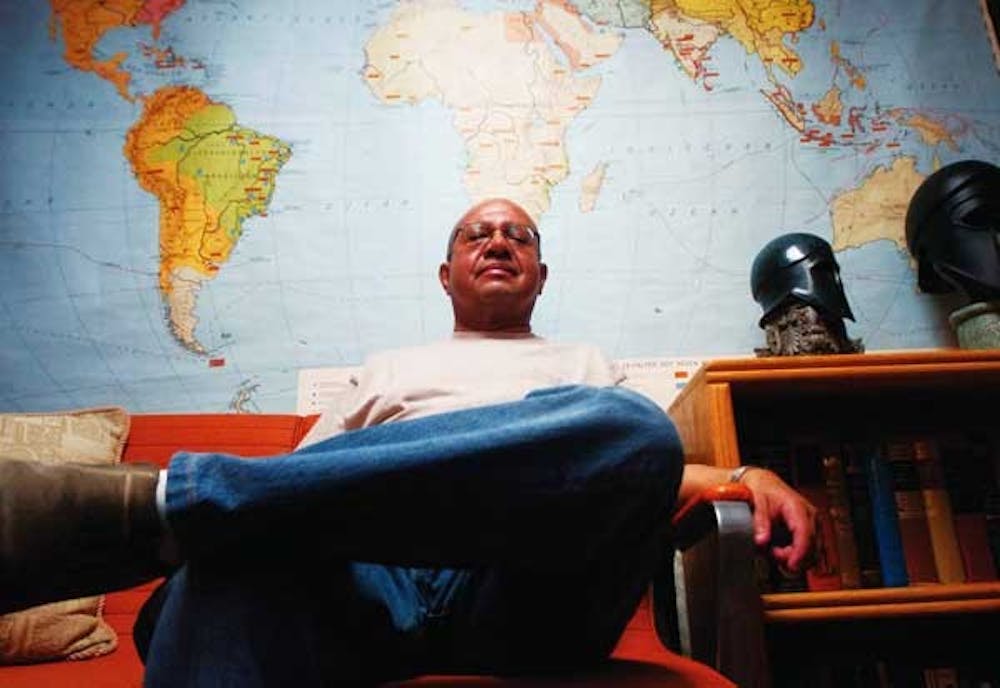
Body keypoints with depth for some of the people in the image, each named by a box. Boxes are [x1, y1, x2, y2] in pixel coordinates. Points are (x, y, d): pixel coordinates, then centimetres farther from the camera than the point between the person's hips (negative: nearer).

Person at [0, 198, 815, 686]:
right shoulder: (390, 368, 32)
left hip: (521, 594, 1)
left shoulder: (584, 365, 33)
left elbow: (643, 464, 22)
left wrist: (742, 476, -1)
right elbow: (303, 479, 21)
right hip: (365, 587, 0)